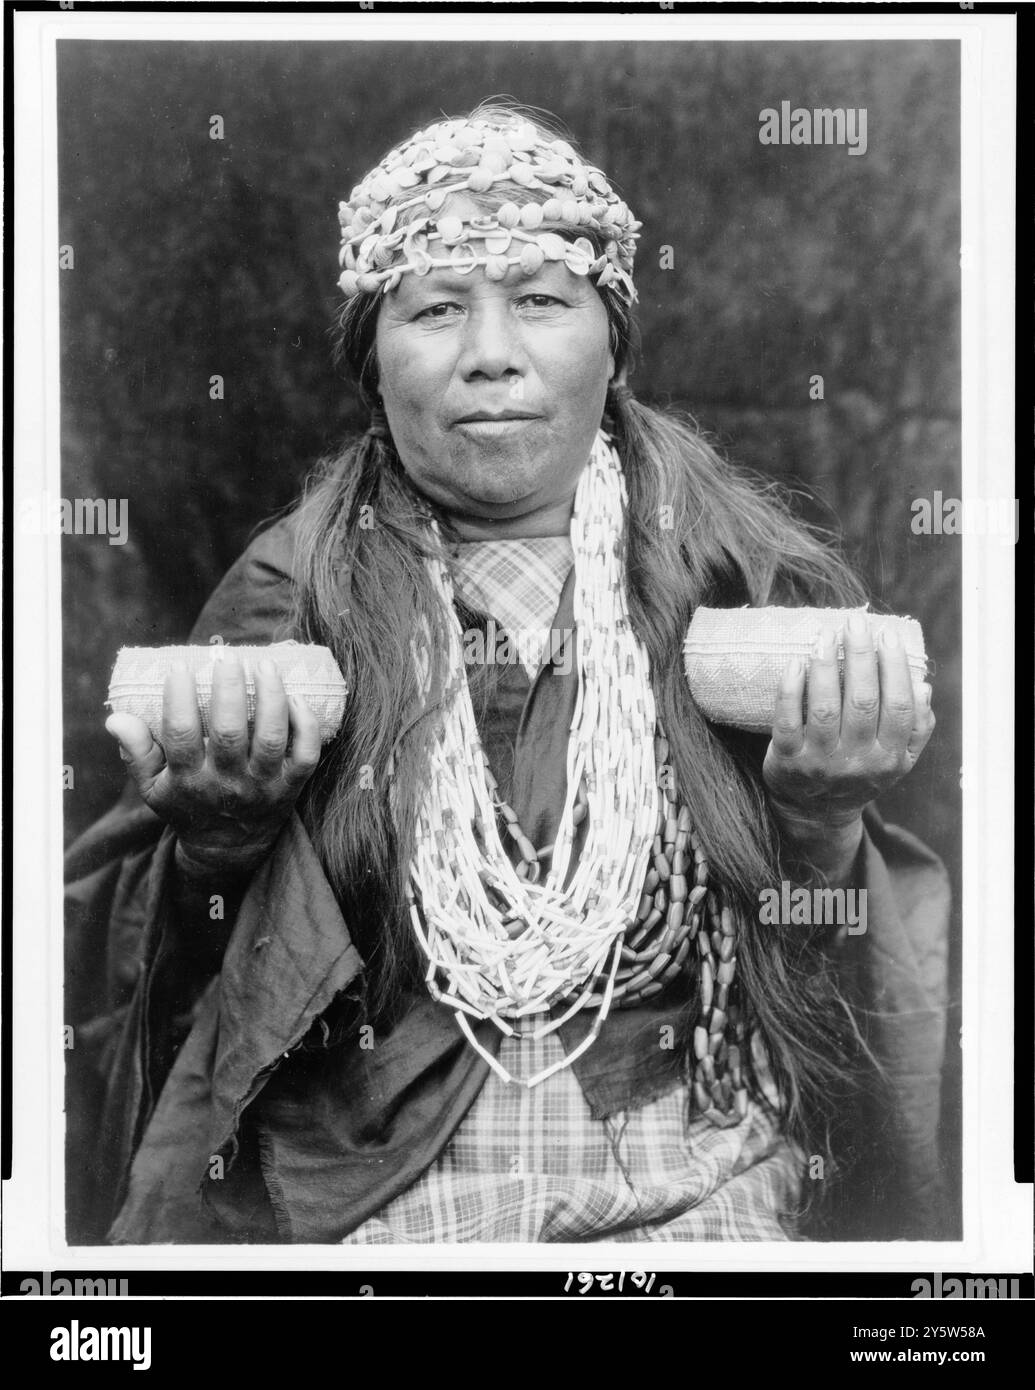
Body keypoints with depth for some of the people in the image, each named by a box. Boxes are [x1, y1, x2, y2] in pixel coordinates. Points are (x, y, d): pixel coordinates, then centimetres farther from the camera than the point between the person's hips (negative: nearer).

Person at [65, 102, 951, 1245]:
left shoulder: (759, 587, 4)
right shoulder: (287, 602, 4)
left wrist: (824, 822, -12)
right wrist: (214, 833, -14)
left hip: (705, 1200, 1)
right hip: (367, 1211, 0)